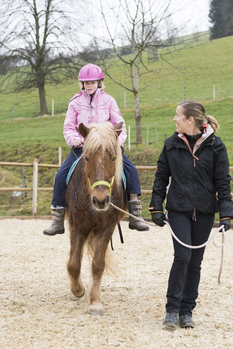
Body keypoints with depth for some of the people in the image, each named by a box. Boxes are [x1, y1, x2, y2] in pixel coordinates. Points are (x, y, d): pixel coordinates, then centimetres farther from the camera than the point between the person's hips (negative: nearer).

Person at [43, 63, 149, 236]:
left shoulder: (108, 100, 2)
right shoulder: (76, 102, 2)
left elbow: (119, 124, 2)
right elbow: (69, 127, 3)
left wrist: (118, 141, -17)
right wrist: (74, 139, -19)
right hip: (81, 147, 0)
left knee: (130, 169, -19)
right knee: (61, 175, -15)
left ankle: (135, 216, -12)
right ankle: (58, 220, -3)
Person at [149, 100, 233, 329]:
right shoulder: (171, 145, 1)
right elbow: (161, 177, 7)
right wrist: (156, 208, 2)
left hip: (204, 212, 0)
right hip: (178, 209, 0)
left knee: (195, 262, 7)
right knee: (182, 256, -12)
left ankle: (186, 311, 17)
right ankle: (172, 309, -1)